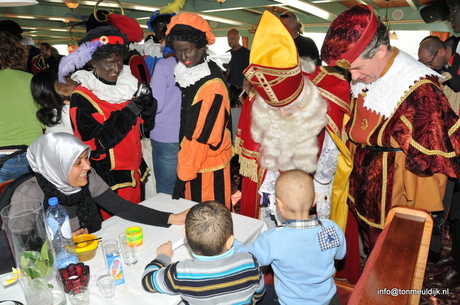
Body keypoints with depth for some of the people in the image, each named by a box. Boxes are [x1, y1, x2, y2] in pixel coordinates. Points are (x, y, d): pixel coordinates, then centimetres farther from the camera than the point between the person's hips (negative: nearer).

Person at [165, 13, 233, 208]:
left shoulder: (213, 84, -22)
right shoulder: (187, 72, 2)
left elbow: (202, 135, -21)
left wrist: (184, 173, -15)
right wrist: (184, 166, 9)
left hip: (208, 163, -7)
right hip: (192, 158, 7)